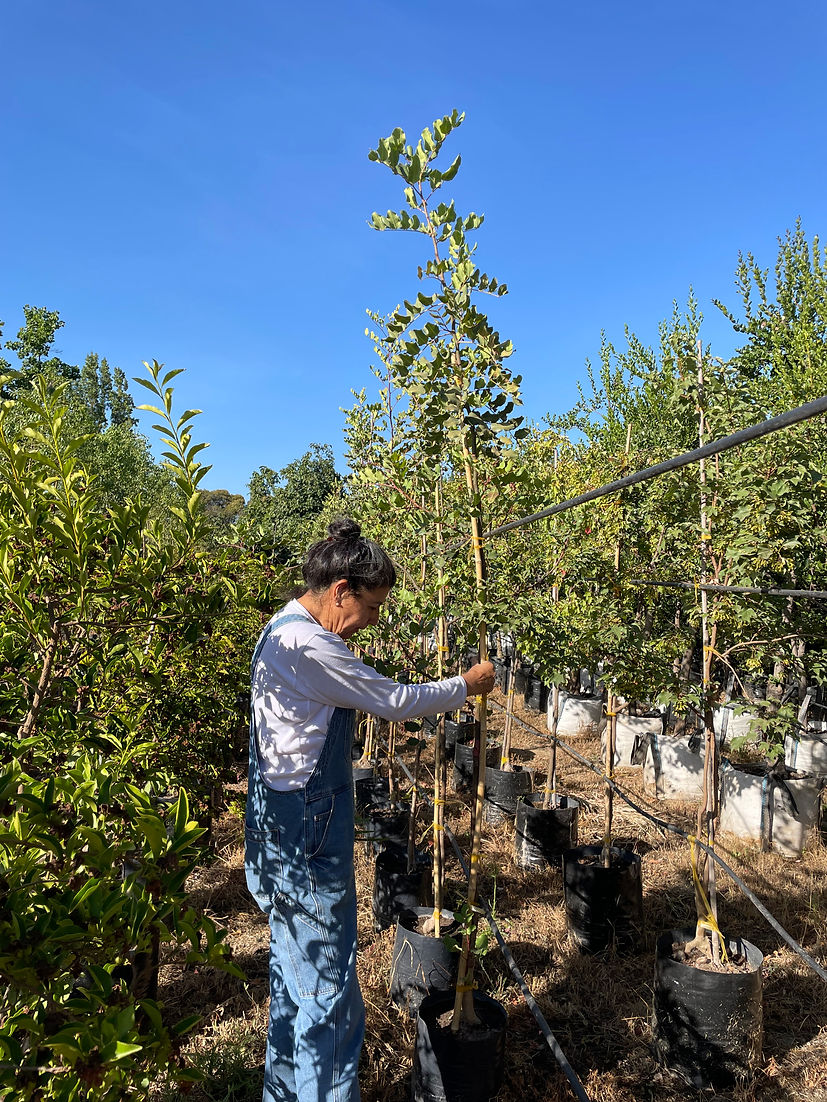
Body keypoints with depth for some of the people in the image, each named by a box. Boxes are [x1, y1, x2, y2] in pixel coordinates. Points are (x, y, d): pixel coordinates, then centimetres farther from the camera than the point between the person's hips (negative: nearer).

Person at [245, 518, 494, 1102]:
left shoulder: (287, 631, 8)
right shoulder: (306, 645, -25)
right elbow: (393, 701, -17)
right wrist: (465, 685, -4)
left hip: (290, 837, 11)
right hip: (307, 844, -11)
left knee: (295, 978, 24)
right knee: (327, 995, 5)